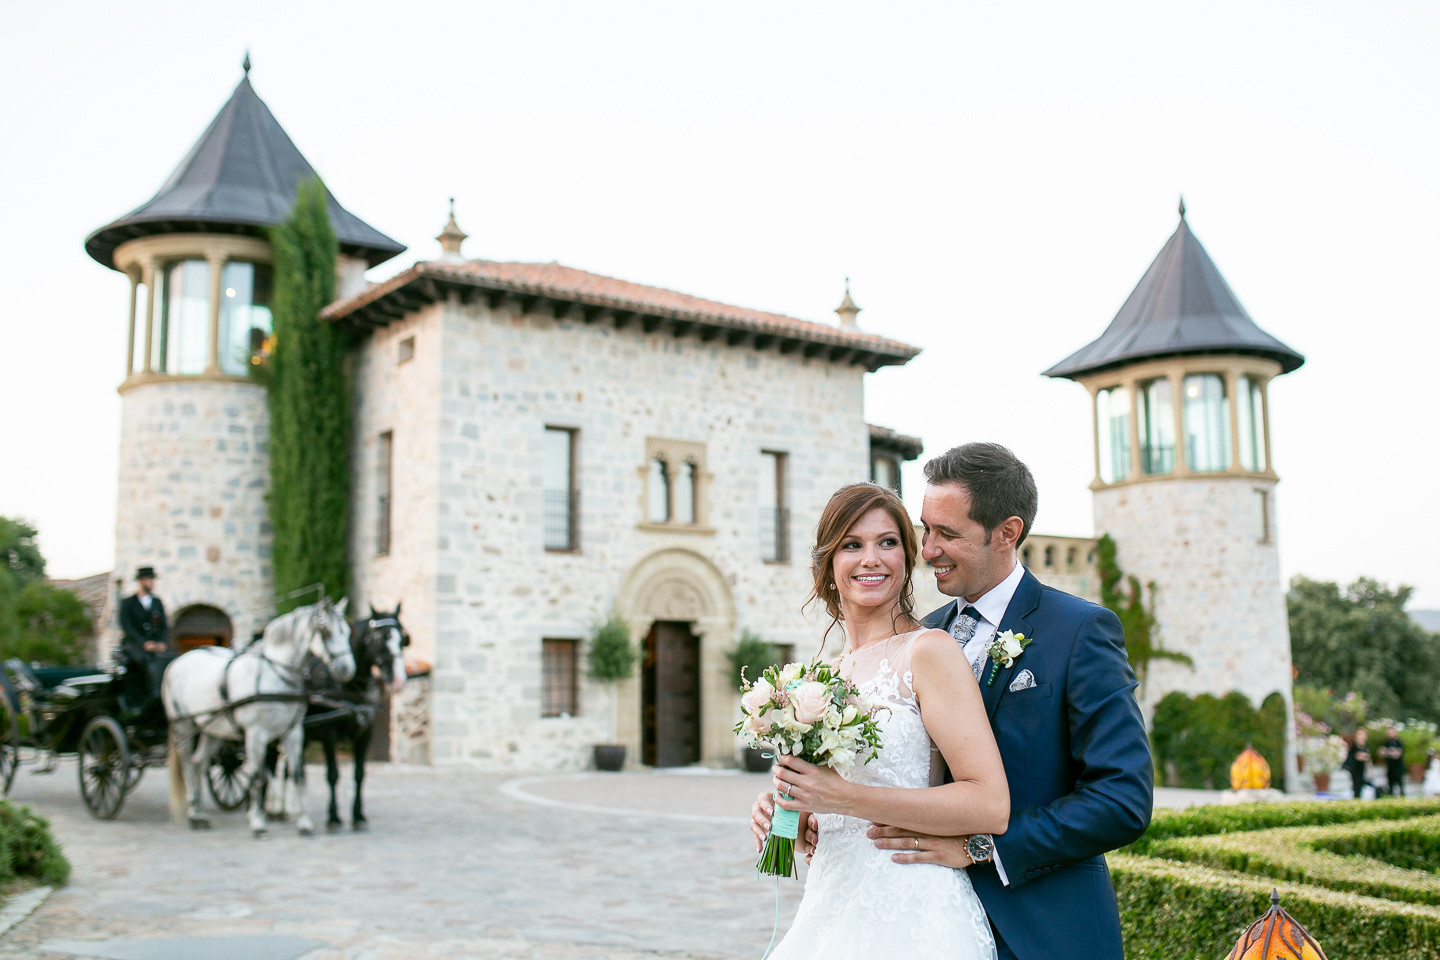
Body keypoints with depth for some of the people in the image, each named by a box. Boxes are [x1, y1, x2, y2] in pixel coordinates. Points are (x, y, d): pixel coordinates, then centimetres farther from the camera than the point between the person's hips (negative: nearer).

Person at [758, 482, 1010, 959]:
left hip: (909, 918, -6)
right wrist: (788, 812, 0)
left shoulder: (929, 651, -11)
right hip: (831, 911, 6)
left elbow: (990, 806, -19)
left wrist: (842, 795, -20)